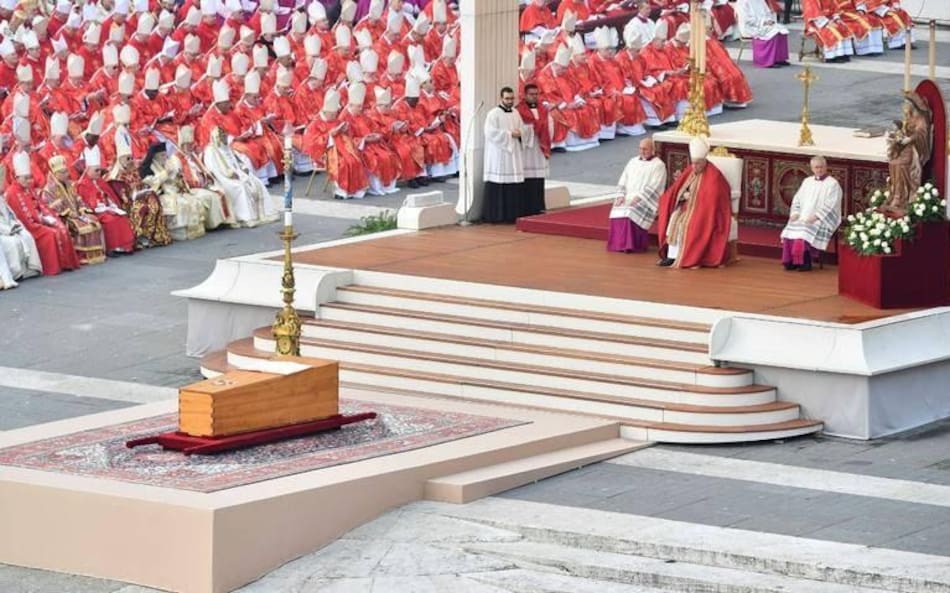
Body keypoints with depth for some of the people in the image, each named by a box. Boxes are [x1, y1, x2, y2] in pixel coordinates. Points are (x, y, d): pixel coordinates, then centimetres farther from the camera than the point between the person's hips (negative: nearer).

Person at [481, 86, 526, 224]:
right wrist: (509, 134, -14)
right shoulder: (493, 114, -7)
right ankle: (494, 215, -4)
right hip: (498, 156, -6)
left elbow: (522, 130, 17)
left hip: (513, 155, 6)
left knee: (514, 187, 2)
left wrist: (519, 133, -7)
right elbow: (491, 133, -17)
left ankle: (511, 214, 8)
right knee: (497, 187, -7)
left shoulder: (516, 113, 14)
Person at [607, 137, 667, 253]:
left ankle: (631, 245, -26)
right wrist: (622, 195, -3)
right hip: (627, 197, 5)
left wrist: (638, 198, -19)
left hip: (646, 200, -5)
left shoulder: (658, 165, 1)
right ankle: (618, 243, -21)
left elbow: (653, 187, -9)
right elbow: (623, 181, 15)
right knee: (617, 211, -26)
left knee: (632, 212, -33)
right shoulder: (633, 162, 20)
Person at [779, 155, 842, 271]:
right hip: (803, 217, 5)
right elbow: (797, 199, 18)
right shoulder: (807, 181, 19)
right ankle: (790, 261, -21)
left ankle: (805, 262, -27)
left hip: (823, 219, -5)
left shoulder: (833, 184, 0)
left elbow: (830, 205, -10)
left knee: (806, 231, -33)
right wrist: (795, 213, -1)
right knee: (790, 229, -23)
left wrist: (816, 216, -20)